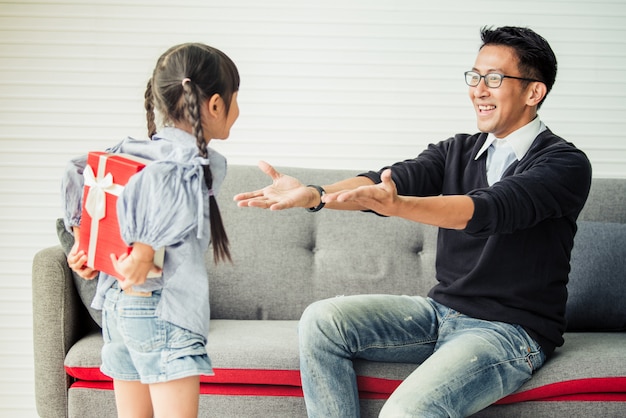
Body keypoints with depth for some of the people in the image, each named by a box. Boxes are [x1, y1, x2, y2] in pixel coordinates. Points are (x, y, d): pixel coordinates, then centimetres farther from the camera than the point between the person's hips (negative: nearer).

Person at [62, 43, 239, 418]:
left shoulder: (131, 150, 7)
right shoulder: (200, 166, -15)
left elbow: (78, 170, 10)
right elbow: (160, 180, -32)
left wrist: (81, 238, 12)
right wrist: (146, 247, -24)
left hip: (117, 304, 8)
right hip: (163, 311, -8)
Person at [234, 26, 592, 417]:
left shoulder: (566, 164, -11)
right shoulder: (458, 151, 10)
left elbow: (489, 209, -28)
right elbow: (392, 179, -7)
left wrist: (397, 205, -44)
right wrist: (314, 194, -27)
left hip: (512, 331, -7)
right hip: (442, 310, 7)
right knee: (322, 321, -12)